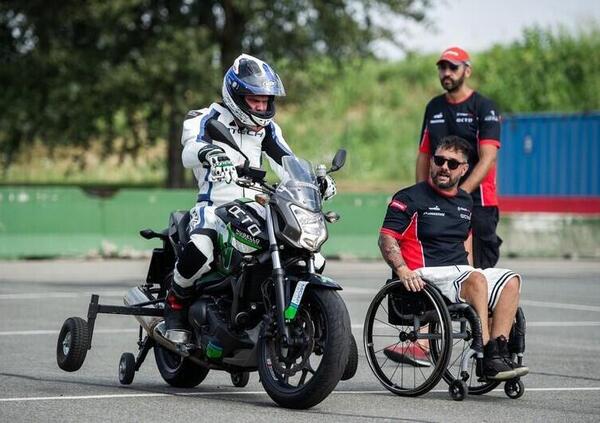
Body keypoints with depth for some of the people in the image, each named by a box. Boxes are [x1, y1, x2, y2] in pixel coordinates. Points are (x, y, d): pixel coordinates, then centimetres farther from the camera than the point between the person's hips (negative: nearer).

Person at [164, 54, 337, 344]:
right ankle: (176, 302, -13)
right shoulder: (208, 120, -2)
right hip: (214, 207, -6)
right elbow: (189, 151, -22)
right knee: (199, 249, -40)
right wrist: (205, 151, -47)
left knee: (313, 260, -7)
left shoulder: (266, 128, 17)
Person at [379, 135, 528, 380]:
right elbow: (386, 239, -7)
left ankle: (499, 350, -24)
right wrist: (403, 271, -23)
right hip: (425, 275, -7)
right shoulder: (410, 198, 0)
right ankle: (488, 358, -35)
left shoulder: (465, 201, 20)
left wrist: (470, 271, 19)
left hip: (461, 273, 7)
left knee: (510, 281, -14)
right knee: (477, 279, -32)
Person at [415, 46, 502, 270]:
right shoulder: (434, 107, 17)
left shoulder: (484, 107, -2)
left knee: (477, 271, -11)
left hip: (478, 202, -5)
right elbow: (424, 155, 21)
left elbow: (488, 159, -12)